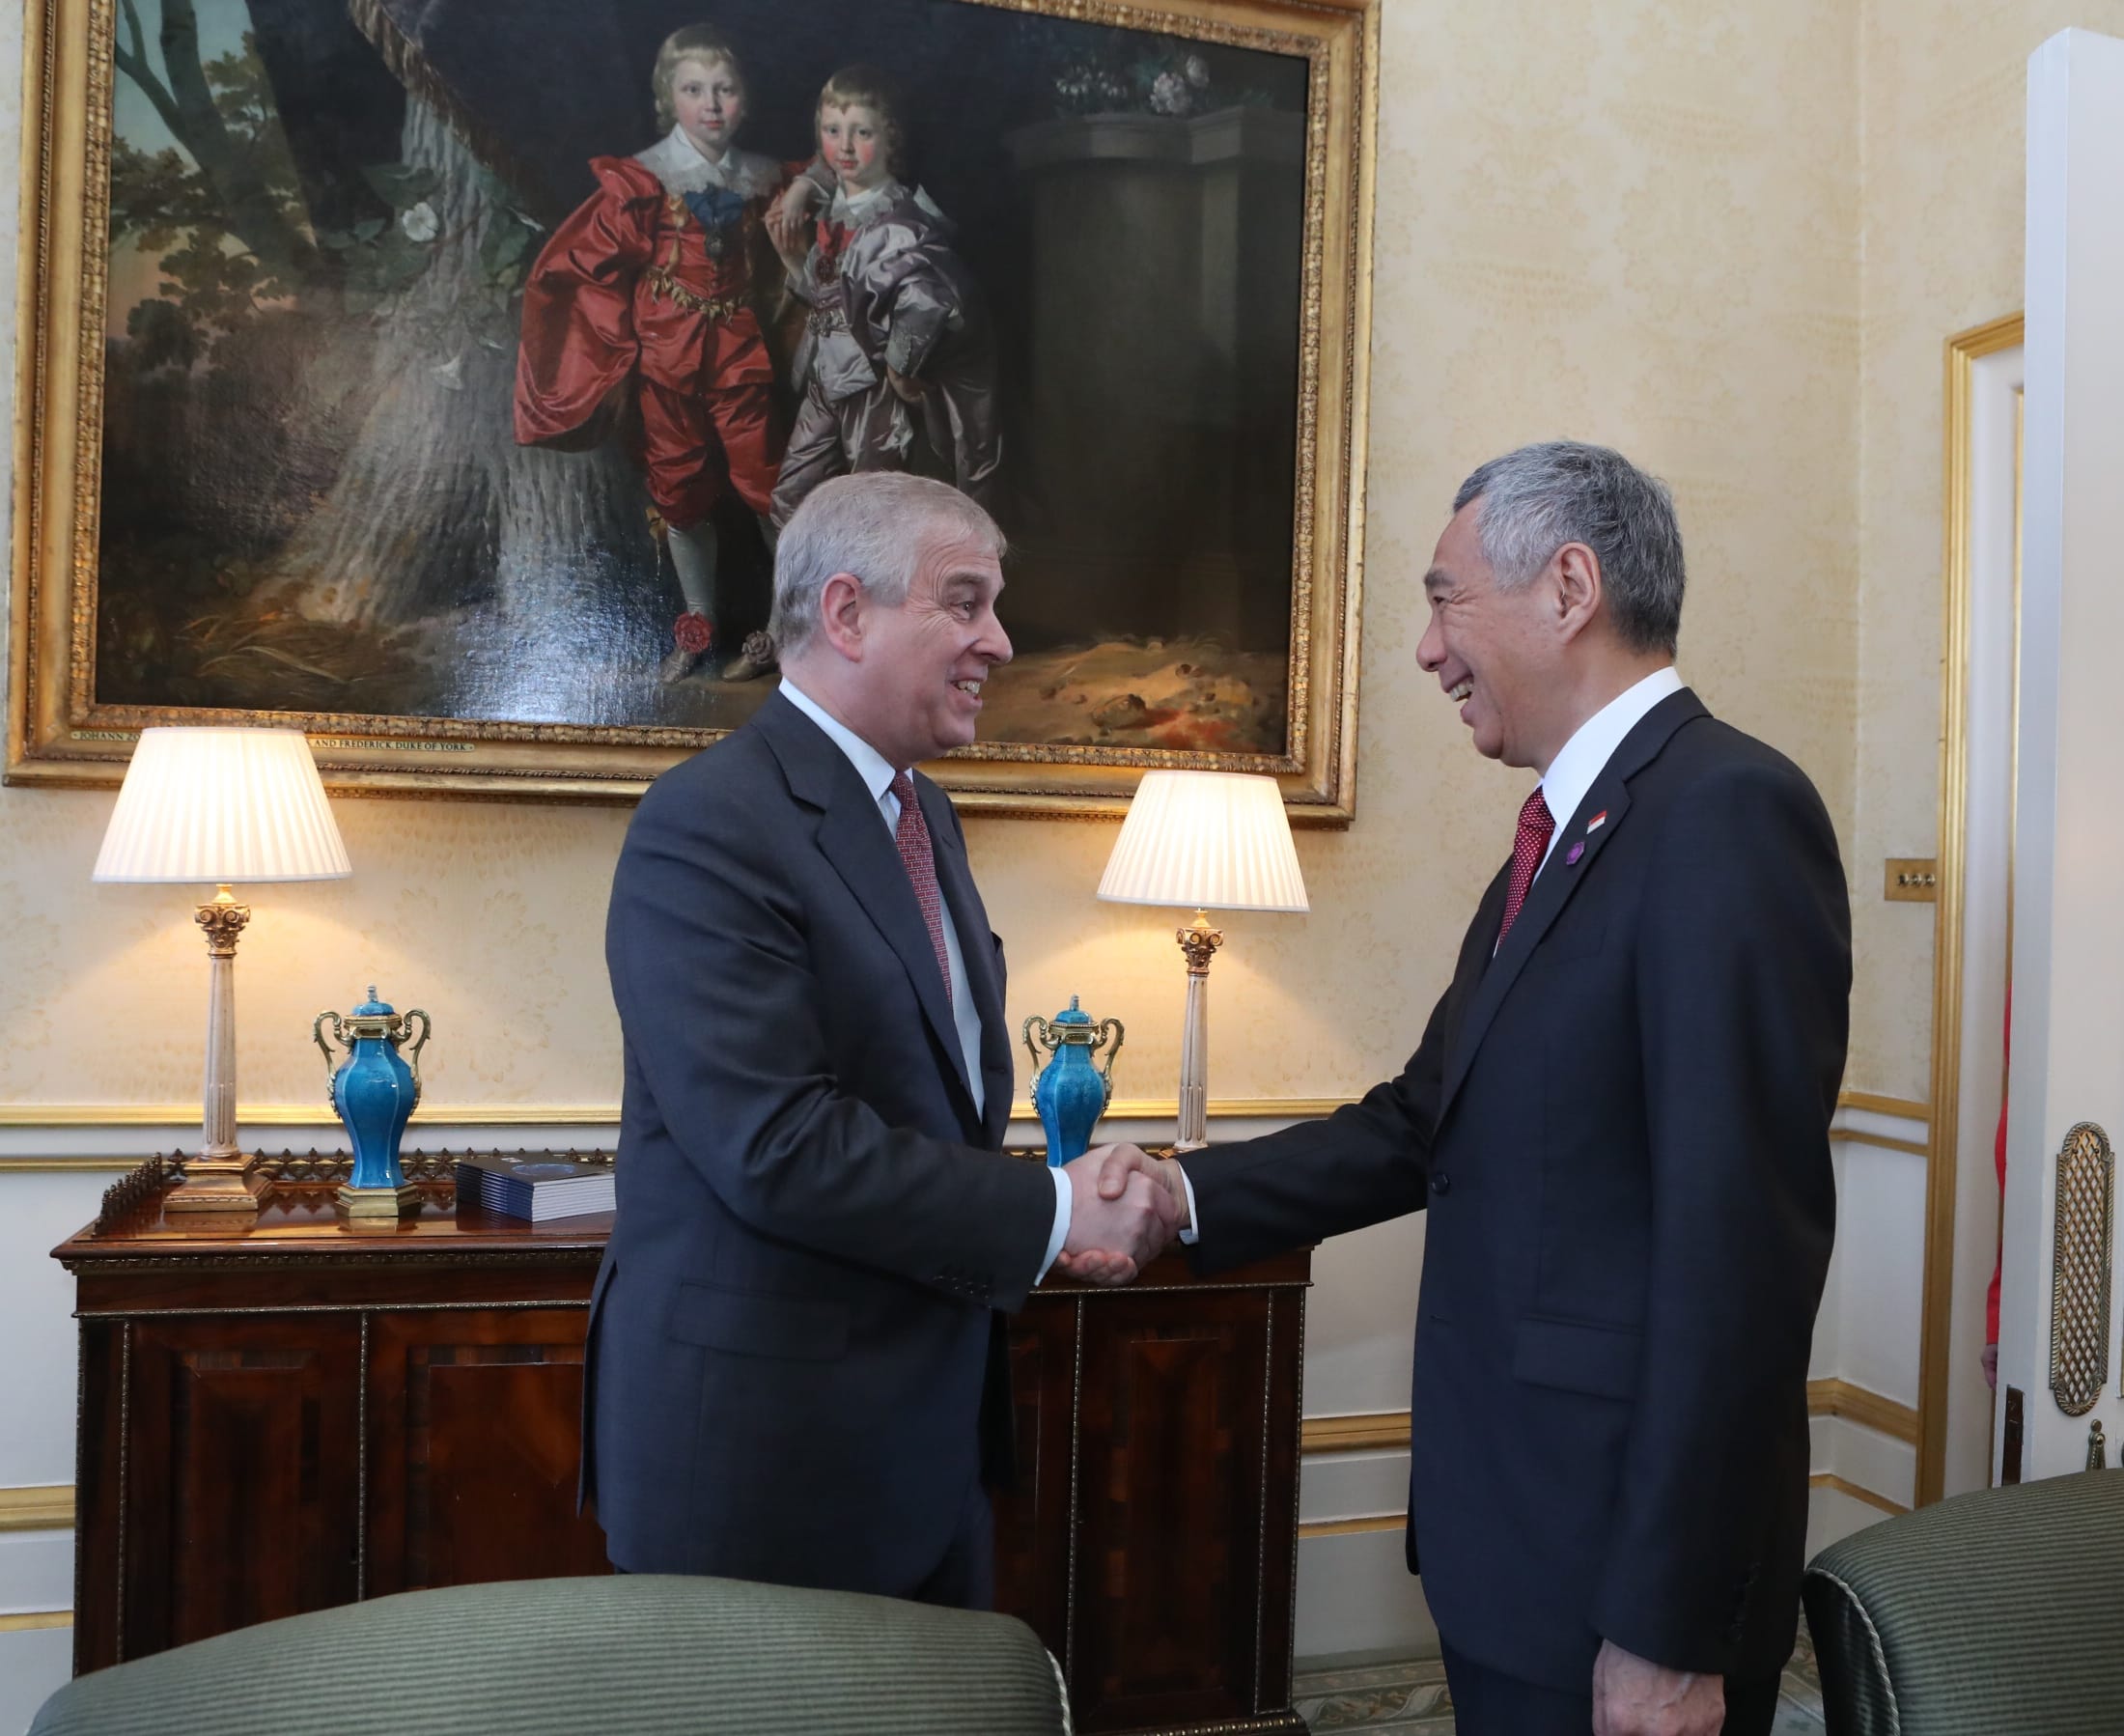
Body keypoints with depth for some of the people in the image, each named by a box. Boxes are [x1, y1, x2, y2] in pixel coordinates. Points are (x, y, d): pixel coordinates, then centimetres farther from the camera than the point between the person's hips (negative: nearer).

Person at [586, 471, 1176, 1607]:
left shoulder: (922, 814, 12)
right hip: (755, 1439, -8)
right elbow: (778, 1145, -25)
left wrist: (1077, 1206, 0)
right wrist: (1052, 1211, -18)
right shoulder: (708, 827, -18)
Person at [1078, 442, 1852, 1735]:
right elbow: (1425, 1125, 12)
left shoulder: (1731, 812, -18)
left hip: (1626, 1569, -8)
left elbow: (1743, 1241, -23)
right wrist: (1189, 1196, 0)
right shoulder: (1561, 835, 11)